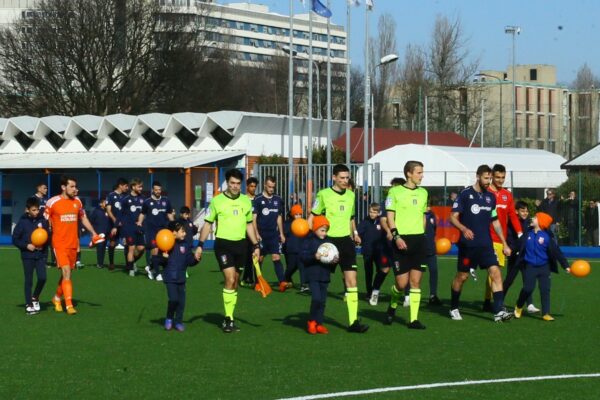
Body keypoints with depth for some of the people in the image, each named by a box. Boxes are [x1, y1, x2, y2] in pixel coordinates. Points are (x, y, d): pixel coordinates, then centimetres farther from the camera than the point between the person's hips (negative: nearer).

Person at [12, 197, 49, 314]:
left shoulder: (43, 221, 1)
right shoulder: (22, 222, -4)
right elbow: (15, 239, 0)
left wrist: (44, 245, -9)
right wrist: (26, 246, -12)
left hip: (41, 255, 1)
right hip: (27, 256, -1)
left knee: (42, 278, -10)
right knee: (29, 280, 2)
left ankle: (35, 297, 16)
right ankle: (29, 305, 11)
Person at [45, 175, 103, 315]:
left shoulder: (77, 202, 7)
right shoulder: (53, 202, -9)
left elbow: (83, 218, 19)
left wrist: (93, 233, 11)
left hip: (73, 244, 5)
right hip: (59, 244, -5)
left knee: (66, 273, 13)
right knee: (66, 272, -15)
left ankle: (57, 298, 34)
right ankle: (69, 305, -17)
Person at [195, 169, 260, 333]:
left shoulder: (246, 201, 9)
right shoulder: (217, 201, -3)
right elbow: (207, 224, 2)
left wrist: (256, 245, 13)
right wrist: (200, 244, -5)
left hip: (241, 244, 5)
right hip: (223, 244, -4)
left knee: (235, 283, 8)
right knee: (230, 279, -16)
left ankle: (229, 318, 17)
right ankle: (228, 319, -10)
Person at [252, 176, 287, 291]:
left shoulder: (278, 200, 10)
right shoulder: (258, 199, -4)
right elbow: (253, 218, -6)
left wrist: (281, 233, 13)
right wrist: (256, 233, -14)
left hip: (274, 234, 3)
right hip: (262, 234, -3)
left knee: (277, 257, -8)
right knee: (259, 258, 5)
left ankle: (282, 282, -19)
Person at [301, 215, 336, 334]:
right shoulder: (309, 241, -4)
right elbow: (303, 256, -10)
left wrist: (335, 261, -4)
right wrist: (314, 257, -24)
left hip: (325, 276, 5)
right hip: (313, 275, -5)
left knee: (322, 301, 6)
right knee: (316, 298, -16)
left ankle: (319, 324, 13)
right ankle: (311, 321, 3)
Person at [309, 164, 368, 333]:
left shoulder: (351, 195, 11)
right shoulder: (324, 194, -5)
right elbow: (312, 217, -3)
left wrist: (355, 232, 15)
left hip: (346, 241, 4)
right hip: (328, 242, -4)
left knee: (351, 280, -7)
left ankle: (353, 322, -10)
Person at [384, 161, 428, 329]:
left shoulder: (423, 193, 13)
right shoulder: (395, 192, -3)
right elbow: (390, 216, -5)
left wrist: (421, 234, 15)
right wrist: (396, 236, -15)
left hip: (419, 239, 5)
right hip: (402, 240, -5)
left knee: (416, 280, 0)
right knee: (402, 282, -6)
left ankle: (414, 319, 2)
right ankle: (392, 306, 24)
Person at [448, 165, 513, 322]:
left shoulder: (490, 197, 10)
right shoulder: (465, 194, -6)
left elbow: (495, 221, 19)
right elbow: (453, 217, -8)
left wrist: (504, 244, 16)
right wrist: (463, 229, -27)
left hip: (486, 244, 4)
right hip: (468, 244, -4)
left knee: (496, 273, -11)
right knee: (462, 276, 7)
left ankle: (498, 312, -15)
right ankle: (453, 308, 27)